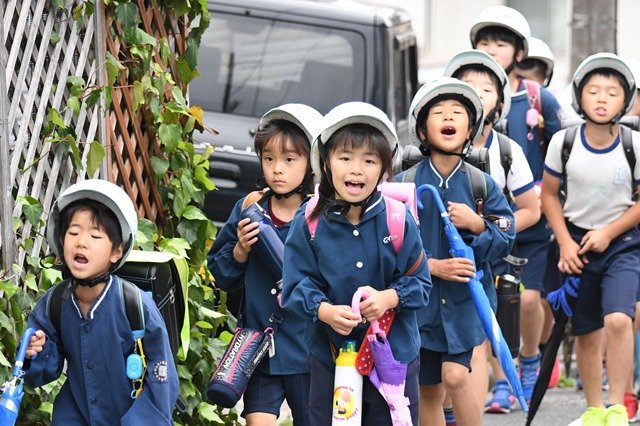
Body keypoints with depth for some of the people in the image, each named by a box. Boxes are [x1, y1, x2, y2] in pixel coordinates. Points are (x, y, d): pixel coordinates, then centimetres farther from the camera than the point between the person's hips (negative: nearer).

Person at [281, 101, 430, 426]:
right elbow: (296, 286, -5)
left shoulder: (399, 220, -6)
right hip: (329, 356, 0)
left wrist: (388, 298, -21)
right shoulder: (308, 222, -5)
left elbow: (419, 283, -2)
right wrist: (324, 311, -23)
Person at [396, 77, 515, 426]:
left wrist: (477, 226, -18)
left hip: (465, 298, -1)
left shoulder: (482, 185, 0)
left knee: (455, 376, -17)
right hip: (420, 298, 1)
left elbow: (505, 241, 0)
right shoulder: (404, 184, -3)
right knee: (428, 390, 7)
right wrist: (433, 267, -17)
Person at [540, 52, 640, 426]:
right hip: (577, 243, 2)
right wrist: (565, 243, -4)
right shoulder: (564, 142, -8)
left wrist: (608, 233, -12)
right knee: (586, 333, 9)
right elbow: (549, 194, 4)